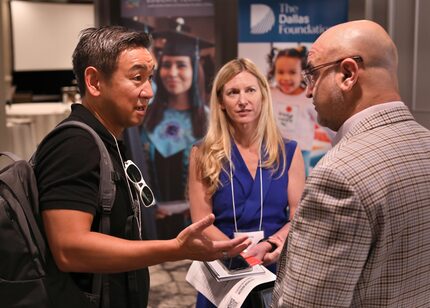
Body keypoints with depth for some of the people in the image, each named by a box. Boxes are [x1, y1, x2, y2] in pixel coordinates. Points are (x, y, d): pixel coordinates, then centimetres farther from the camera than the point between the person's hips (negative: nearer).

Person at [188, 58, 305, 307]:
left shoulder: (289, 152, 1)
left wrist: (275, 243, -22)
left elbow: (298, 215, -2)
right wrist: (240, 253, -22)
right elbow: (201, 222, -7)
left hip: (276, 271, 1)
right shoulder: (203, 156, -3)